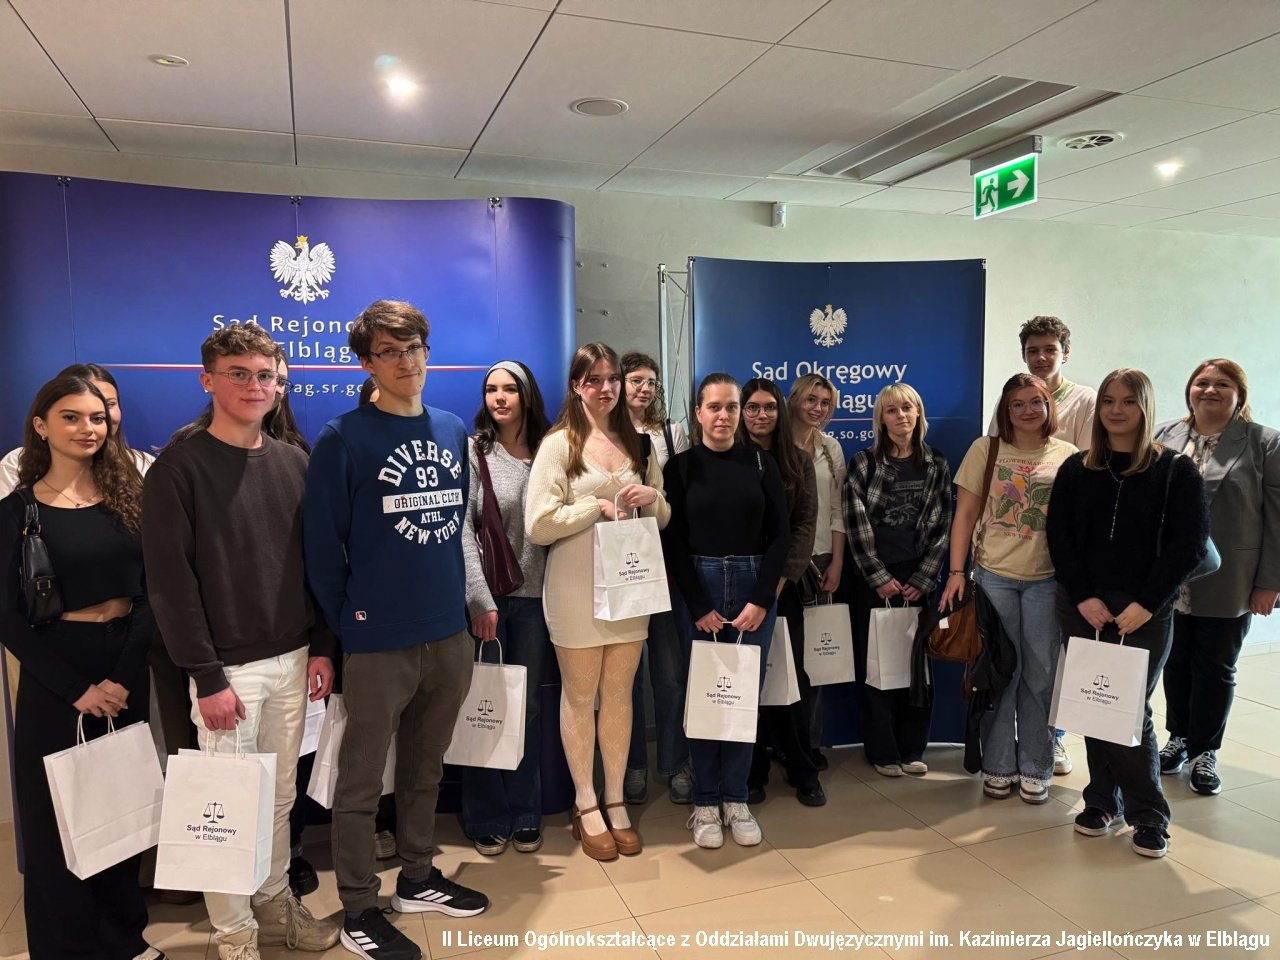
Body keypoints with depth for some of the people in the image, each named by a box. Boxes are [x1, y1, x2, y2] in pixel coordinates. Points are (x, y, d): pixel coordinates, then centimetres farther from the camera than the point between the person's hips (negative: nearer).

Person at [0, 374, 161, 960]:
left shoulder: (128, 496, 3)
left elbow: (152, 592, -1)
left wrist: (124, 675, -12)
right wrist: (77, 688, -12)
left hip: (129, 668, 2)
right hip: (54, 680, -2)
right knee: (59, 819, 8)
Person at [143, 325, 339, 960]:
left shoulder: (294, 463, 6)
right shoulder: (178, 469, -8)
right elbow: (171, 582, -11)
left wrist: (321, 646, 5)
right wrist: (207, 678, -13)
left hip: (292, 659, 4)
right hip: (227, 667, -4)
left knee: (280, 796, 15)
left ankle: (275, 902, 34)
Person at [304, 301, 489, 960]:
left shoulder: (453, 431, 7)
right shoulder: (342, 438, -10)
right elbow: (322, 546, -8)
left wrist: (459, 601, 12)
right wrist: (343, 627, -5)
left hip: (448, 634, 5)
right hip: (378, 641, -5)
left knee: (425, 769, 20)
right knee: (362, 781, 9)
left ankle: (418, 879, 38)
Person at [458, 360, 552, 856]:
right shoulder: (474, 451, -3)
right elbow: (462, 529, -8)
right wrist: (480, 598, -13)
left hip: (533, 597, 3)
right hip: (485, 598, -2)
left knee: (528, 704, 11)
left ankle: (526, 814, 26)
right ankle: (486, 817, 22)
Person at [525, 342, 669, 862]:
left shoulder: (638, 444, 10)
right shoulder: (558, 444, -5)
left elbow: (663, 520, 14)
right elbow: (537, 525, -13)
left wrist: (652, 498, -7)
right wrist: (601, 507, -14)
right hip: (576, 589, -4)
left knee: (619, 694, 11)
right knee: (580, 696, 8)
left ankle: (615, 800, 27)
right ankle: (586, 805, 24)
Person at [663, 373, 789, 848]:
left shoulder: (761, 463, 5)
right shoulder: (681, 466, 1)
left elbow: (780, 534, 2)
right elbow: (673, 542, -2)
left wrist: (761, 600, -6)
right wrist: (700, 607, -9)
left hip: (755, 590, 1)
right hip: (698, 590, -1)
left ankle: (736, 799, 20)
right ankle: (705, 802, 17)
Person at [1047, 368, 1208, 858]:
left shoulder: (1176, 469, 0)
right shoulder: (1076, 469, 6)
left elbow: (1189, 544, -5)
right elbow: (1060, 538, 2)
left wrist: (1146, 605, -12)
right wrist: (1085, 598, -9)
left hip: (1145, 614, -2)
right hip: (1084, 609, 3)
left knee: (1131, 712, -1)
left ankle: (1148, 816, 13)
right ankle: (1103, 801, 21)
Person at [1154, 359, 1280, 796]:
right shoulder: (1164, 437, 4)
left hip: (1227, 584, -2)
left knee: (1215, 668, 9)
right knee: (1175, 662, 13)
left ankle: (1204, 751, 23)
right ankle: (1179, 737, 30)